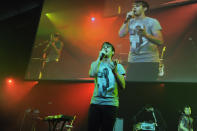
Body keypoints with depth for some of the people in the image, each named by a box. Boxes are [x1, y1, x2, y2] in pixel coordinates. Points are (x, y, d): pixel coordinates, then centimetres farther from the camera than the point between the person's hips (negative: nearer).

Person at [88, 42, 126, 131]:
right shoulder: (95, 64, 11)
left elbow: (123, 86, -1)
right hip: (95, 102, 1)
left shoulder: (118, 66, 7)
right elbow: (91, 74, -12)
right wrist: (99, 58, -9)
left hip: (111, 103, -1)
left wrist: (115, 71, -13)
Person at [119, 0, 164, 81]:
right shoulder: (131, 22, 13)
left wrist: (146, 35, -25)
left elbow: (160, 42, -9)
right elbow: (121, 34, 0)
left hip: (149, 62, -3)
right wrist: (127, 20, -5)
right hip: (132, 61, 4)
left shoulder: (152, 22, 0)